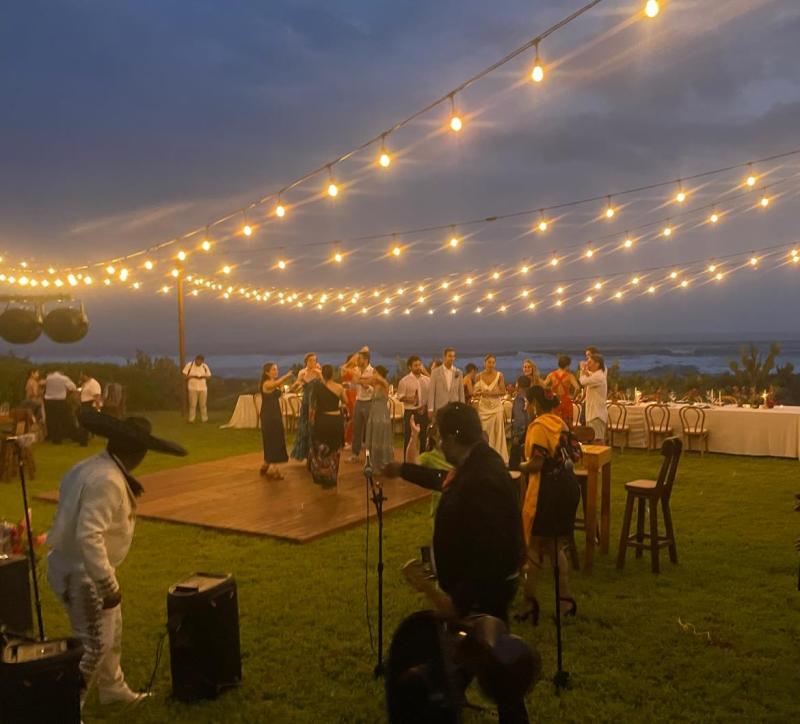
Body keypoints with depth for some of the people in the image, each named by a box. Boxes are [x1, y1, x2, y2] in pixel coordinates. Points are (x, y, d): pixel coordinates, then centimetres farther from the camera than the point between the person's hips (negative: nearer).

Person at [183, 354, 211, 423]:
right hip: (193, 388, -3)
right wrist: (192, 376, -16)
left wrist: (203, 376, -11)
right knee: (192, 404, -5)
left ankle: (205, 419, 12)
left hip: (203, 388, 3)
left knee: (203, 404, 5)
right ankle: (191, 419, -1)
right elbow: (184, 375, -3)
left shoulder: (205, 366, 5)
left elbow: (209, 376, 9)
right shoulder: (189, 365, -2)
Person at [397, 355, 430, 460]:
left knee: (423, 437, 11)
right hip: (410, 412, -4)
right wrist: (408, 399, -24)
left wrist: (425, 405, -3)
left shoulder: (427, 380, 7)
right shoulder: (404, 381, -5)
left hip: (423, 411, 4)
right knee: (408, 438, 0)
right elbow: (400, 397, -7)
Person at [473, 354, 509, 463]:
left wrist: (491, 393, -15)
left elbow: (503, 392, -3)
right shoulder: (479, 376, 3)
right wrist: (481, 392, -16)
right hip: (483, 407, 2)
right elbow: (475, 393, 5)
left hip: (496, 406, -2)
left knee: (497, 433, -1)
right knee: (483, 434, 2)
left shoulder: (499, 375, -1)